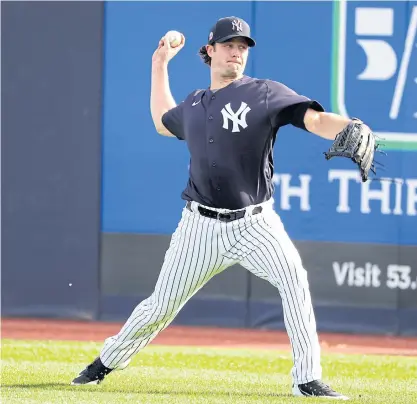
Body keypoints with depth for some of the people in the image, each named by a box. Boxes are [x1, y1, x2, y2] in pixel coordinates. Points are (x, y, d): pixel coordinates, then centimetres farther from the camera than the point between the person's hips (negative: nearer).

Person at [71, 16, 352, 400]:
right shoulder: (194, 104, 12)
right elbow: (163, 122, 35)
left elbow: (315, 118, -20)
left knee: (294, 279, -26)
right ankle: (106, 363, 27)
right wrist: (160, 66, 32)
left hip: (255, 223, -3)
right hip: (201, 226, 3)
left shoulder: (266, 94, -4)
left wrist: (350, 130, -40)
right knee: (162, 305, 6)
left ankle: (307, 380, -21)